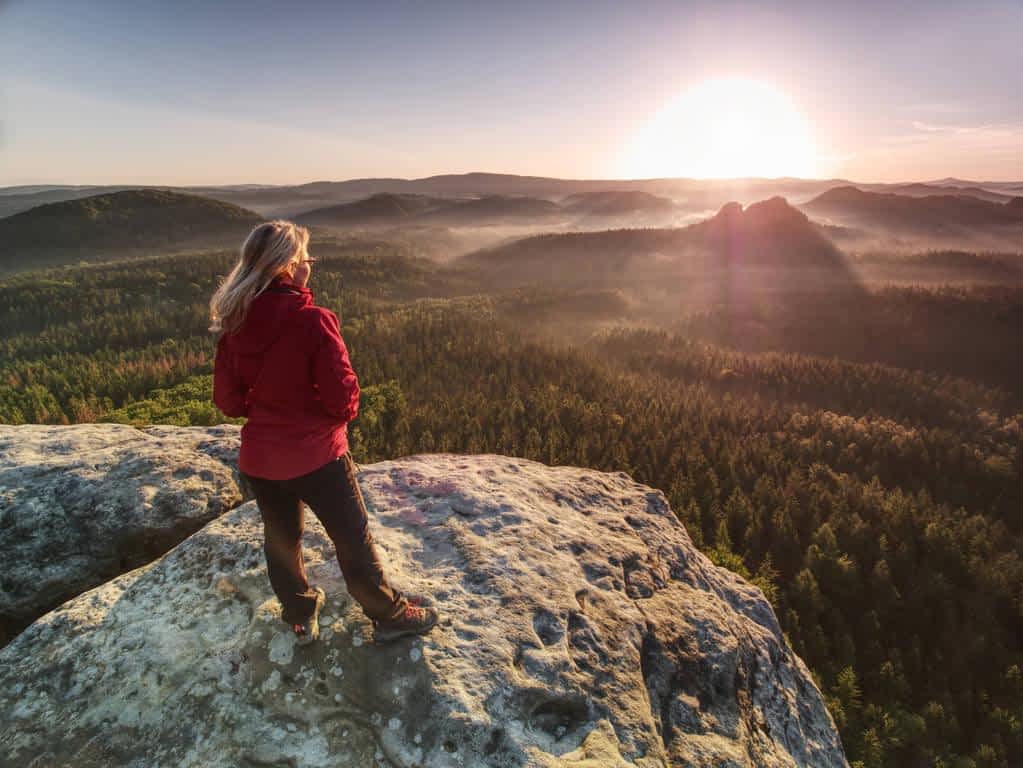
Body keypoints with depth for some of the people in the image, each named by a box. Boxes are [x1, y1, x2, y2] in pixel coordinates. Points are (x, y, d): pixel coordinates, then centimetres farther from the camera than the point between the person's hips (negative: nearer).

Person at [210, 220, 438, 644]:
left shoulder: (235, 323, -4)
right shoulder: (312, 319, -22)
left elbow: (227, 398, 2)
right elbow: (341, 394, -20)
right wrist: (346, 413, 2)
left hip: (258, 458, 6)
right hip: (316, 454, -5)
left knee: (281, 538, 23)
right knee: (353, 539, 12)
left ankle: (301, 616, 43)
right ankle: (389, 614, 29)